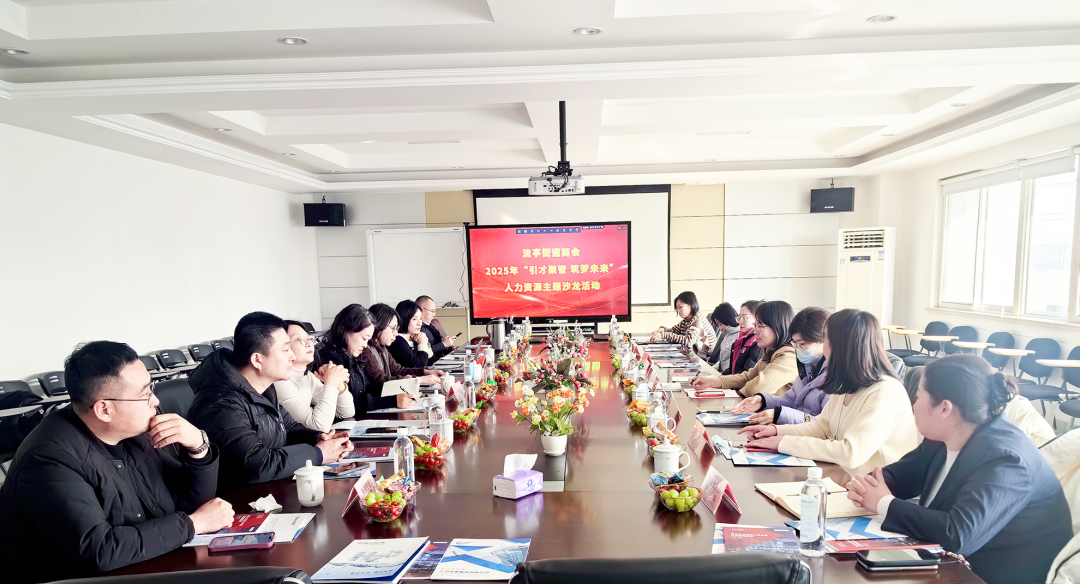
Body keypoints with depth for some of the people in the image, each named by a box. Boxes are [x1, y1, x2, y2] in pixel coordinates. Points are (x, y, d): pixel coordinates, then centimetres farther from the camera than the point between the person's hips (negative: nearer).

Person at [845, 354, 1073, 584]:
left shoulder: (1004, 460, -26)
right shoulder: (945, 438, 0)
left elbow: (957, 534, -36)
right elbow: (901, 473, 8)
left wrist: (884, 503, -25)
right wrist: (866, 485, -14)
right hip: (953, 563, 7)